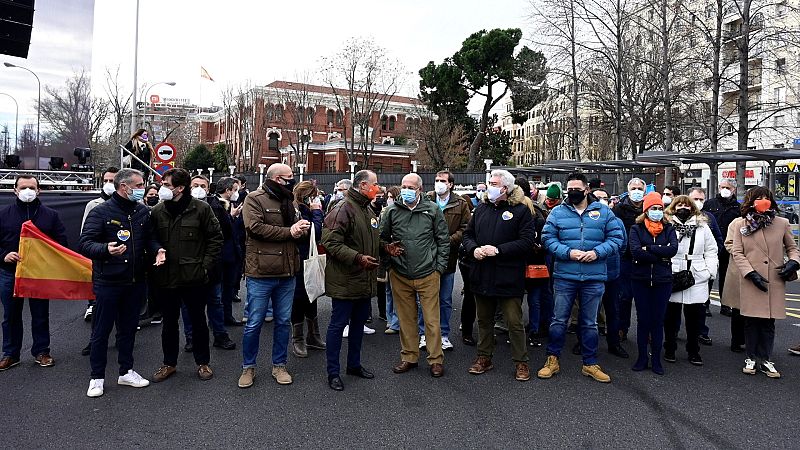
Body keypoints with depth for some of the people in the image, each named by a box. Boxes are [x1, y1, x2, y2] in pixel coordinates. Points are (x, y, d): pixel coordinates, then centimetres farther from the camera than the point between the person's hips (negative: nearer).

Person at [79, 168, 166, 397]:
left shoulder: (143, 211, 6)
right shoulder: (100, 211, -10)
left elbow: (150, 239, 13)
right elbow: (85, 244, -14)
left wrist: (158, 250, -8)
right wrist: (106, 249, -34)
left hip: (135, 281, 5)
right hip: (108, 282, -5)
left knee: (128, 328, 16)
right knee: (102, 330, 7)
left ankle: (126, 372, 30)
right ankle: (97, 377, 23)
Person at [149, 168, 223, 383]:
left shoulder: (201, 209, -7)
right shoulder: (157, 211, 3)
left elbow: (215, 238, -4)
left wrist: (205, 265, -9)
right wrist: (154, 263, -2)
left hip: (194, 277, -3)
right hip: (165, 278, 3)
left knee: (198, 321, 11)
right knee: (169, 322, 15)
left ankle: (202, 362, 26)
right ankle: (169, 363, 31)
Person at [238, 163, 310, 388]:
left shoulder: (288, 201, 16)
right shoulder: (254, 199, -5)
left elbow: (299, 231, 17)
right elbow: (256, 227, -19)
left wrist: (302, 228, -8)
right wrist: (289, 232, -16)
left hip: (287, 273, 6)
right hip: (261, 273, -6)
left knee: (284, 321, 13)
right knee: (254, 324, 3)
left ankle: (279, 365, 28)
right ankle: (248, 368, 21)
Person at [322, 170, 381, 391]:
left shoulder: (368, 210, 14)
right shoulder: (343, 209, -15)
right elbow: (331, 243, -22)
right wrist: (358, 258, -27)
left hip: (365, 280, 9)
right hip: (345, 280, -9)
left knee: (359, 323, 18)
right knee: (338, 325, 2)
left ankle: (354, 364, 33)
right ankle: (333, 372, 14)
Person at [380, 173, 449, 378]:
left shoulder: (433, 209, 0)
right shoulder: (392, 211, 3)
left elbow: (443, 240, 3)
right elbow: (382, 238, 13)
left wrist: (440, 266, -2)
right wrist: (387, 247, -8)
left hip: (427, 275, -2)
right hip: (400, 275, 2)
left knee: (432, 320, 2)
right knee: (406, 319, 13)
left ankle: (436, 359, 17)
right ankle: (409, 357, 27)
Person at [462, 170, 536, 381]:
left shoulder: (521, 210, -6)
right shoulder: (481, 209, 11)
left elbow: (527, 241, -14)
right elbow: (468, 234, 15)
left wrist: (498, 250, -20)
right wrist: (474, 249, -7)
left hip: (508, 277, -5)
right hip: (482, 276, 5)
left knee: (514, 322, 3)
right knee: (484, 320, 17)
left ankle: (521, 362, 19)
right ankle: (484, 357, 31)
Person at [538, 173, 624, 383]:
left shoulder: (603, 211, 3)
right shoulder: (558, 212, 1)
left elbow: (616, 238, 2)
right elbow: (547, 238, -2)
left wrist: (597, 252, -14)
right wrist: (568, 252, -16)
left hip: (594, 278, 1)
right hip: (565, 276, -1)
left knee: (590, 323, 13)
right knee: (559, 320, 7)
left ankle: (590, 364, 27)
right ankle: (552, 360, 21)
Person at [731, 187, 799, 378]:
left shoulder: (782, 224, 5)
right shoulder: (742, 225, 2)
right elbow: (737, 253, 0)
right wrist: (751, 273, -11)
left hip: (775, 282, 1)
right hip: (751, 282, -1)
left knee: (769, 321, 6)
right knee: (751, 321, 5)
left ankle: (765, 360, 17)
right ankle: (751, 358, 17)